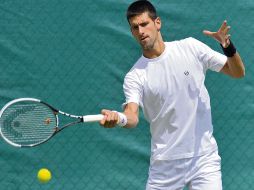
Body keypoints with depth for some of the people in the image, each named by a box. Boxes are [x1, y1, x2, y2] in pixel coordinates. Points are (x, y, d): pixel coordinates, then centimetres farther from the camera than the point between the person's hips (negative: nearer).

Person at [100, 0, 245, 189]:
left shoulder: (191, 48, -1)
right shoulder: (135, 76, -3)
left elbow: (238, 72, 2)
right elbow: (132, 117, -17)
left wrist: (228, 47, -18)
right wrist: (119, 118, -41)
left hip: (204, 157, 0)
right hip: (165, 164, 1)